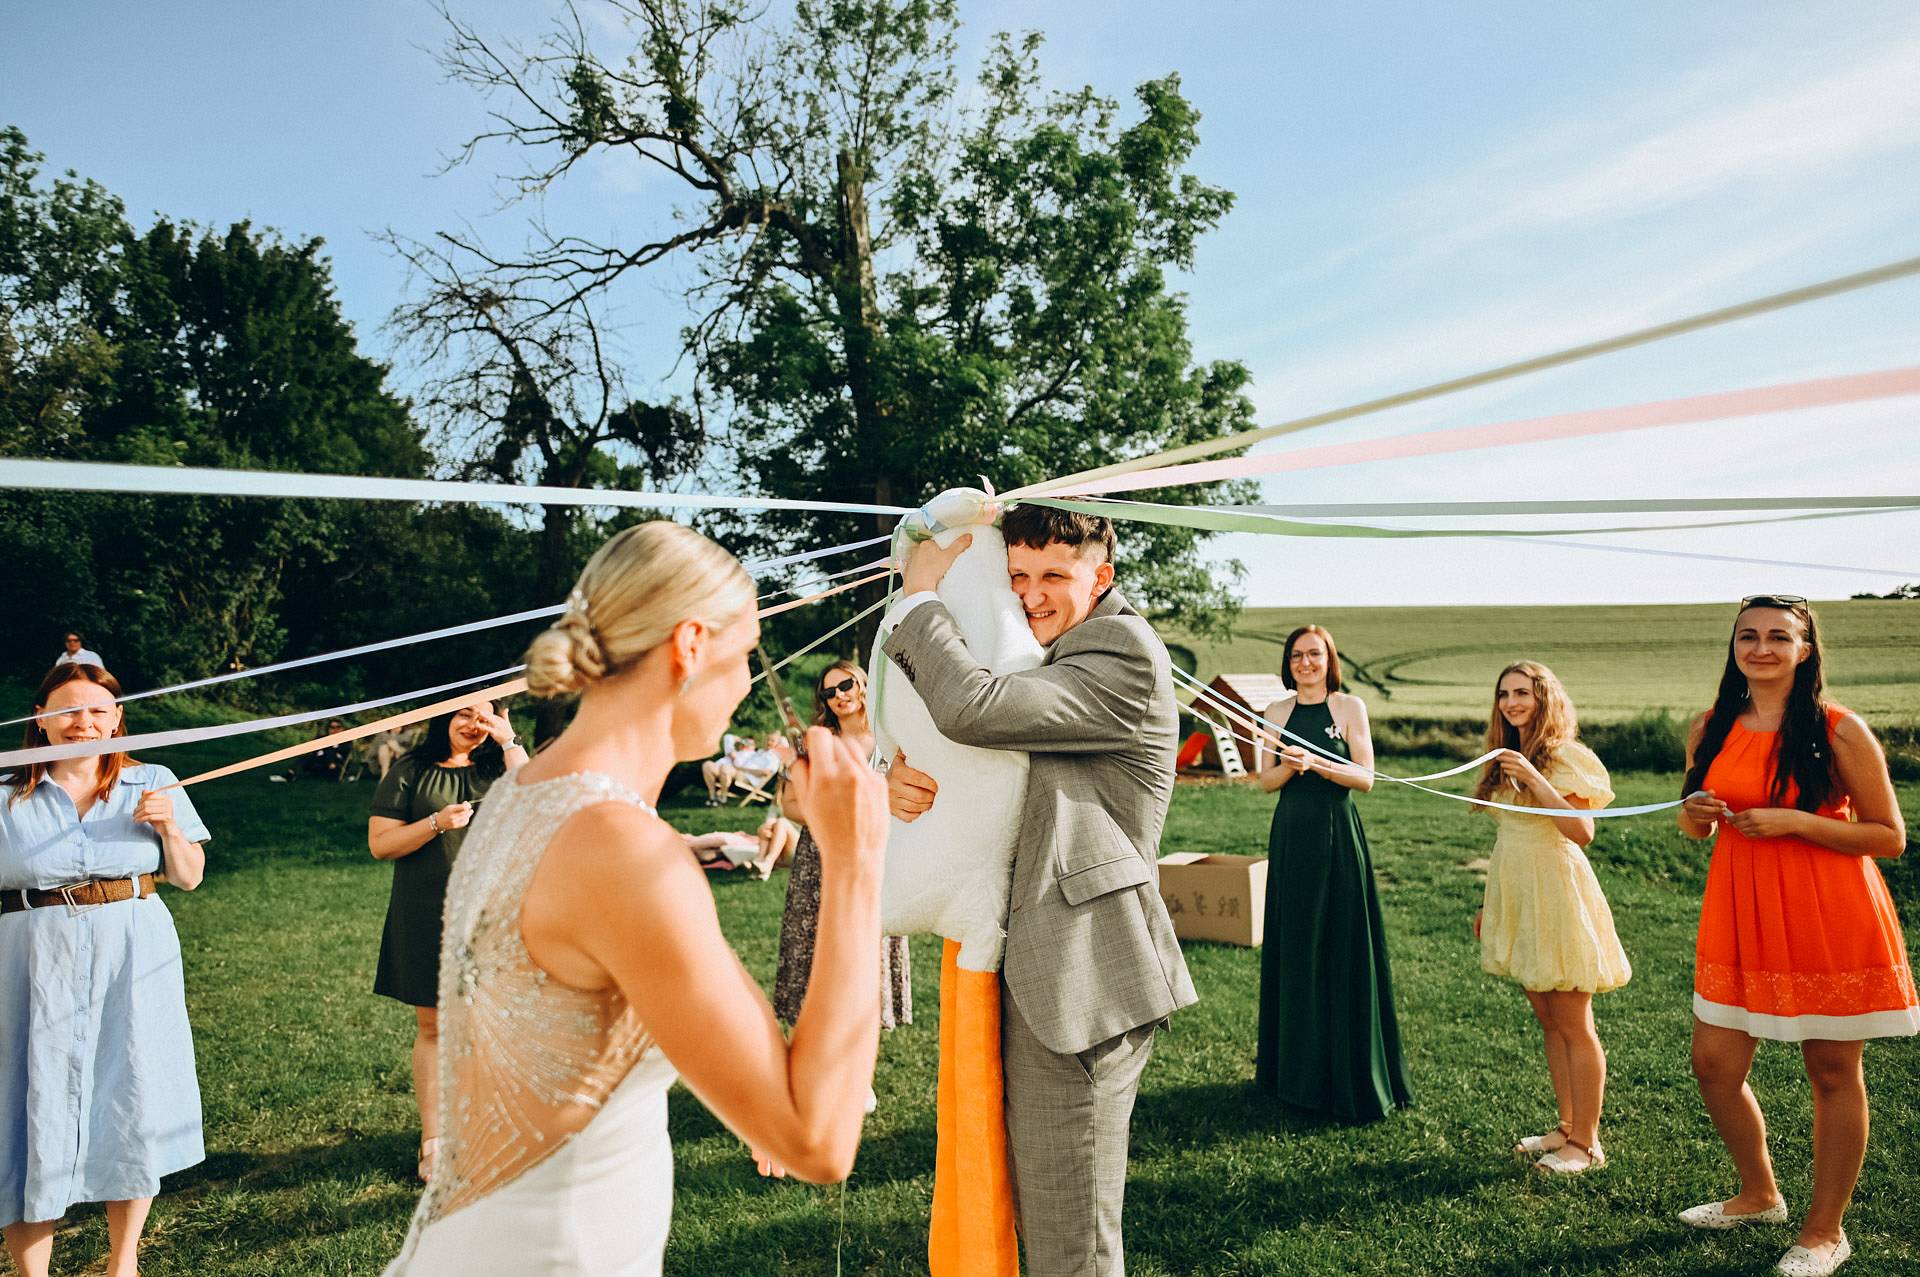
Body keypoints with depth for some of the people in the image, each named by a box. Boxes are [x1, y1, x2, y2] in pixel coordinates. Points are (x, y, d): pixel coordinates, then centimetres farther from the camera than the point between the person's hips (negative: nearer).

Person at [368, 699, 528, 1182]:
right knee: (433, 1028, 7)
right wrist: (437, 823, -17)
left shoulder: (496, 766, 6)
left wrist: (509, 742, -13)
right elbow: (380, 843, -3)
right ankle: (432, 1142, 18)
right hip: (428, 919, -1)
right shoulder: (410, 772, 1)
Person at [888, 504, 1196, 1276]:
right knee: (1040, 1213, 23)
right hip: (1038, 978, 10)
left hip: (1081, 984, -10)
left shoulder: (1126, 654, -14)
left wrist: (921, 594, -12)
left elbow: (971, 709, -27)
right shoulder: (1039, 658, 16)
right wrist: (899, 776, -8)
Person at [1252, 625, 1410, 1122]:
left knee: (1342, 950, -1)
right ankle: (1297, 1067, 20)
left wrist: (1315, 762, -22)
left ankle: (1350, 1075, 10)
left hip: (1336, 838, -3)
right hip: (1291, 838, 4)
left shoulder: (1350, 706, -1)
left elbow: (1366, 777, -7)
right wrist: (1289, 766, -14)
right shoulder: (1277, 712, 8)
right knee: (1293, 948, 8)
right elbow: (1266, 781, 7)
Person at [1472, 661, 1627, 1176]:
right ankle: (1567, 1127, 23)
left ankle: (1586, 1143, 8)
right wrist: (1490, 903, 18)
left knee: (1574, 1025, -1)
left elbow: (1582, 832, -19)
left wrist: (1534, 779, -25)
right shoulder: (1503, 760, 12)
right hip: (1516, 900, 7)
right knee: (1547, 1020, 13)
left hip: (1555, 896, -7)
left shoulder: (1567, 757, -9)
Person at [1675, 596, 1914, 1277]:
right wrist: (1695, 813, -7)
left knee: (1833, 1072, 7)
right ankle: (1759, 1195, 32)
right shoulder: (1711, 729, 5)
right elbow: (1695, 829, 16)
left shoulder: (1839, 730, -9)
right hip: (1739, 915, 5)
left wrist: (1796, 821, -20)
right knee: (1714, 1064, 8)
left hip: (1830, 919, -5)